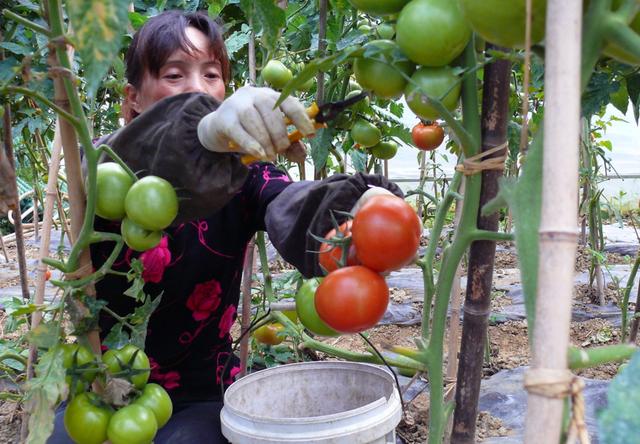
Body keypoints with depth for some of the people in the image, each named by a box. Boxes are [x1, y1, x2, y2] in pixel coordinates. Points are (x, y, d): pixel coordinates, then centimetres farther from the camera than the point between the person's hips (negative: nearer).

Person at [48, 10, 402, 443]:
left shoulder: (243, 172, -6)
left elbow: (294, 208, -29)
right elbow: (133, 173, -34)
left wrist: (365, 206, -52)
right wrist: (205, 131, -56)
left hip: (198, 397, 1)